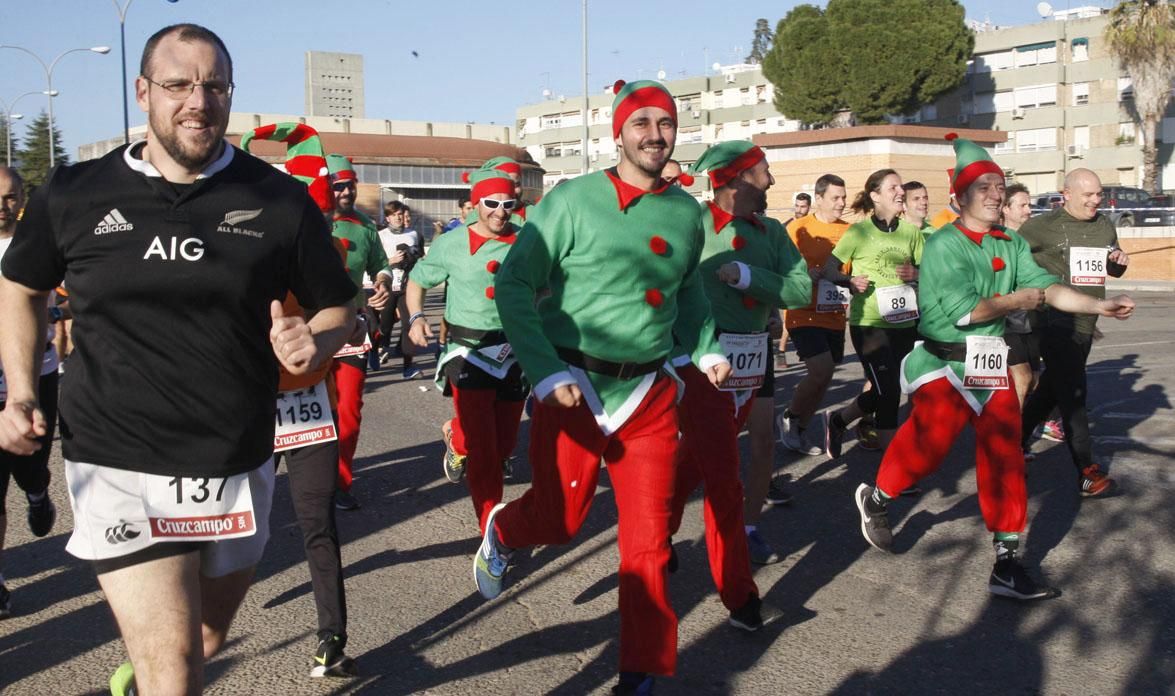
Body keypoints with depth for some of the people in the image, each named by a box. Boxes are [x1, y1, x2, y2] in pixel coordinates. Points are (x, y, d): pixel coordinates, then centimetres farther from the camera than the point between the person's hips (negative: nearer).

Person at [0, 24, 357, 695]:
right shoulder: (74, 195, -2)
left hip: (237, 469, 3)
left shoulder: (280, 200, -3)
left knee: (208, 636, 23)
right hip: (119, 469, -2)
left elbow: (339, 307, 7)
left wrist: (312, 343, -16)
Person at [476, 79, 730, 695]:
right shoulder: (573, 200, -9)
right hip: (574, 386, -4)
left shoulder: (687, 212, 6)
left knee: (648, 538, 5)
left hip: (649, 392, 4)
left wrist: (707, 350, 9)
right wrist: (546, 374, -19)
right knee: (559, 519, 7)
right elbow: (514, 283, -11)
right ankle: (501, 528, 44)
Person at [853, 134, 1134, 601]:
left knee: (1004, 458, 5)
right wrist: (1015, 301, -7)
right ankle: (876, 498, 19)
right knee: (927, 443, -13)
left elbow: (1048, 288, 1)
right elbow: (963, 310, -19)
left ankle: (1008, 564, 12)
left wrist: (1099, 306, -11)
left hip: (992, 366, 6)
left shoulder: (1012, 244, 9)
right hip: (945, 364, -6)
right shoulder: (944, 245, -11)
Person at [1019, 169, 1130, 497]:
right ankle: (1087, 473, -2)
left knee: (1050, 389, 15)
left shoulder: (1105, 226, 12)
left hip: (1086, 324, 7)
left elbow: (1113, 271, 22)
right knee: (1073, 395, -6)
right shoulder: (1043, 226, -7)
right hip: (1057, 322, -7)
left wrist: (1120, 263, 1)